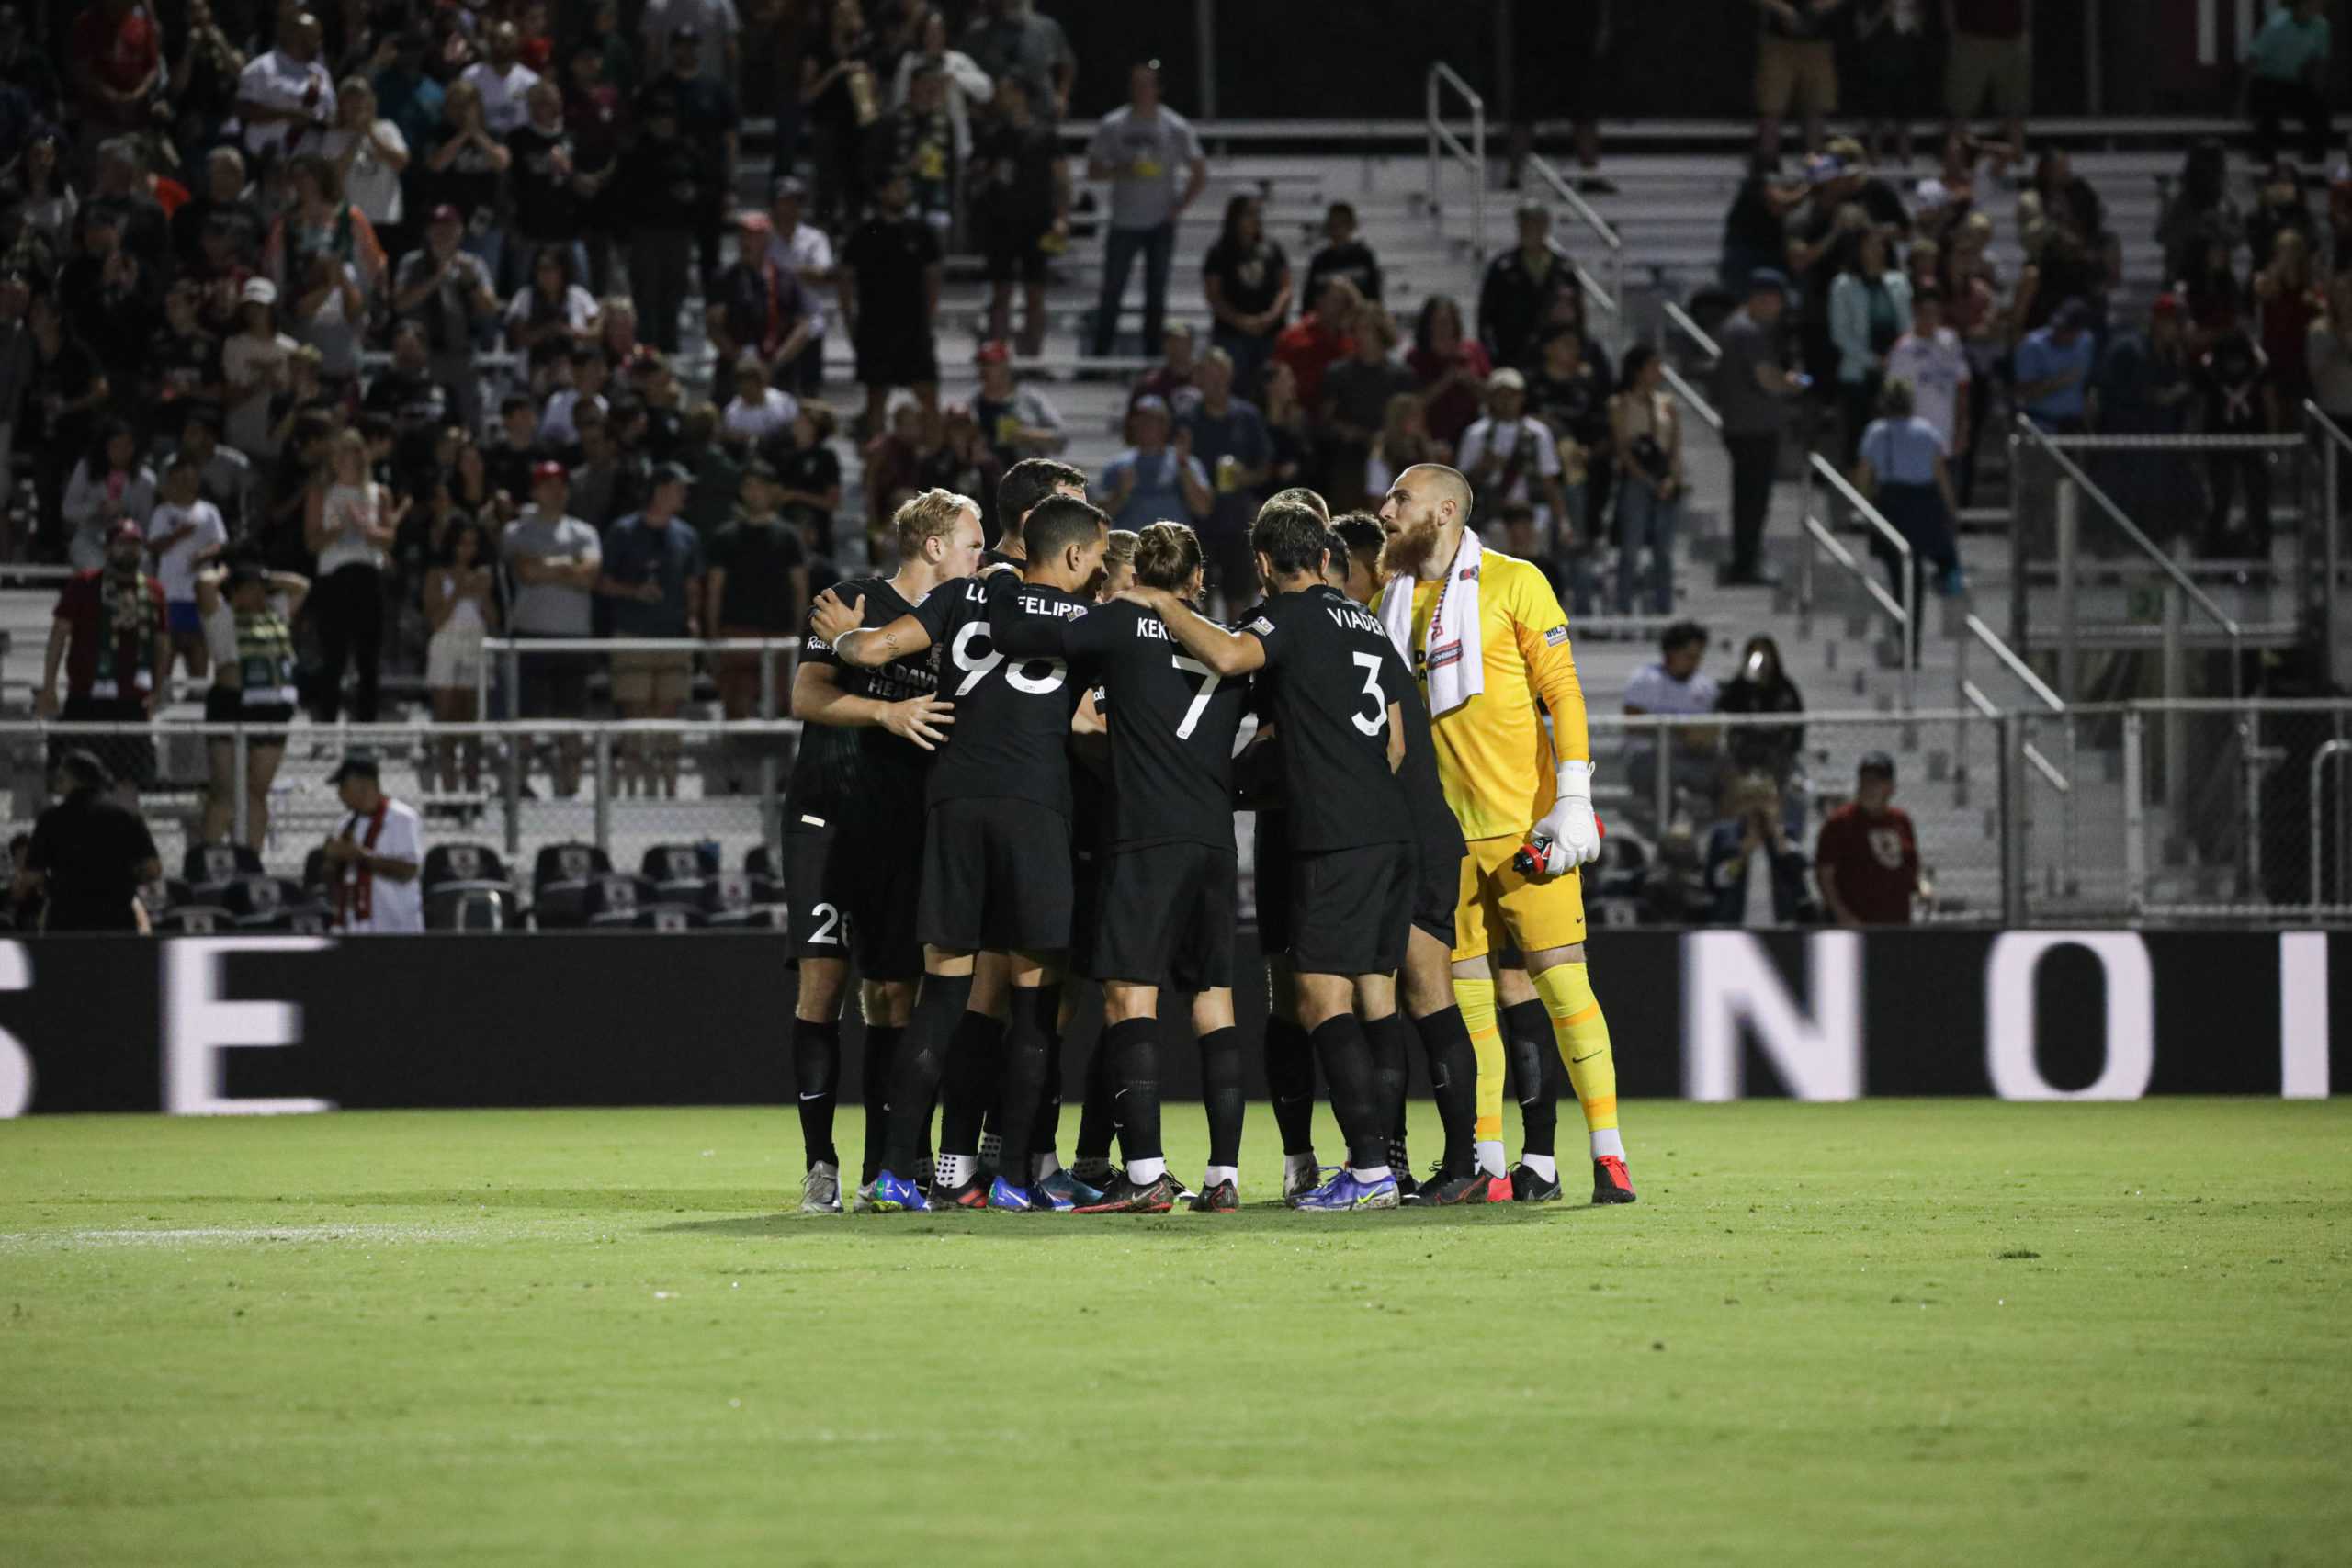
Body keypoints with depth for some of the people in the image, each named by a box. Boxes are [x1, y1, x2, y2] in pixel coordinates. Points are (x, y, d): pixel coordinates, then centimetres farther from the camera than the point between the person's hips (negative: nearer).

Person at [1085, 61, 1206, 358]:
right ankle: (1100, 354, 3)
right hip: (1124, 223, 0)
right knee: (1111, 293, -2)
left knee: (1156, 296, 6)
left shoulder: (1176, 127, -2)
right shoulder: (1113, 125, -2)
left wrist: (1179, 206, -5)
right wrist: (1122, 171, -18)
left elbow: (1199, 173, 4)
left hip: (1161, 224, 0)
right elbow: (1093, 170, 1)